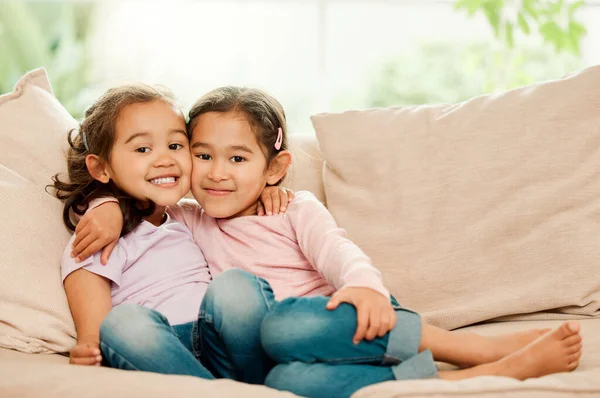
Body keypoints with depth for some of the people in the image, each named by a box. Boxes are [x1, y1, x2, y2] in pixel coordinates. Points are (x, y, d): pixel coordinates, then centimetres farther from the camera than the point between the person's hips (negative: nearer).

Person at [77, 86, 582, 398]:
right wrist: (109, 207, 6)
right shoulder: (191, 224, 21)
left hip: (330, 323, -2)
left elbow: (339, 252, -3)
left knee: (281, 324, -38)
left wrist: (365, 286, -25)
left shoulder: (298, 209, 14)